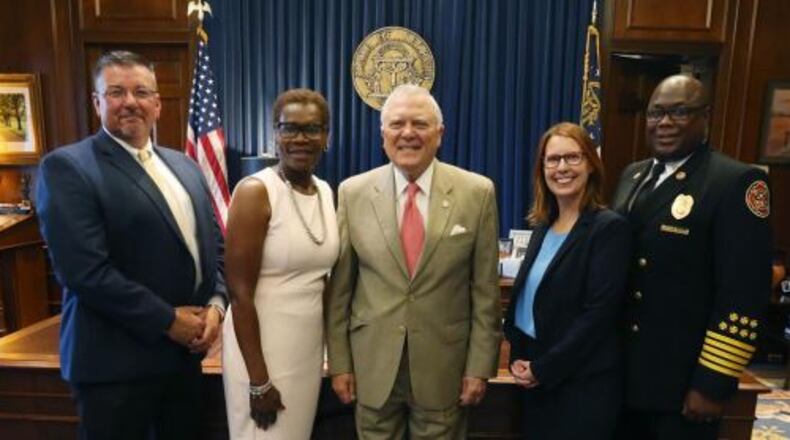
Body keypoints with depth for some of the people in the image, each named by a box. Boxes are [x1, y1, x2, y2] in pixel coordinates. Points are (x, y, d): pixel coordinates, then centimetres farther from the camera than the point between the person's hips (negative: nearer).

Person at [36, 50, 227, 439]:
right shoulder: (67, 167, -11)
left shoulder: (184, 166, 10)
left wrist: (216, 304, -5)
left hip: (186, 350, 7)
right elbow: (84, 270, -20)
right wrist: (167, 320, -17)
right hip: (116, 360, -6)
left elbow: (214, 244, 11)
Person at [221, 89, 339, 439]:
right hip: (261, 347, -6)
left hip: (310, 344, 6)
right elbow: (240, 292, -17)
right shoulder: (255, 191, -16)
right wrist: (258, 380, -16)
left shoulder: (326, 192, 3)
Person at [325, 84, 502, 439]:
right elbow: (339, 287, -1)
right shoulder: (353, 193, -4)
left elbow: (485, 288, -3)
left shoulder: (477, 193, -7)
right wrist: (339, 362, 1)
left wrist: (480, 366, -3)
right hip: (372, 363, 1)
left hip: (444, 365, 0)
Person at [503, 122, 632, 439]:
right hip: (536, 378, 6)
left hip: (583, 384, -6)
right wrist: (518, 357, -2)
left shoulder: (610, 228, -14)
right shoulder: (543, 225, 6)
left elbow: (598, 313, -18)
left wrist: (543, 369, -14)